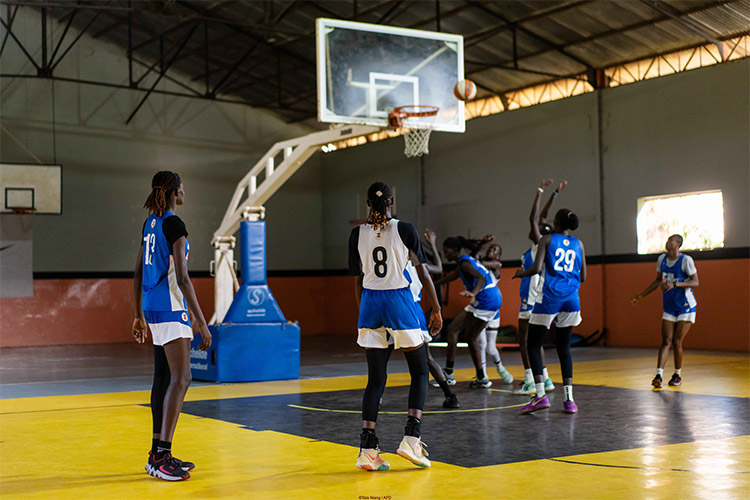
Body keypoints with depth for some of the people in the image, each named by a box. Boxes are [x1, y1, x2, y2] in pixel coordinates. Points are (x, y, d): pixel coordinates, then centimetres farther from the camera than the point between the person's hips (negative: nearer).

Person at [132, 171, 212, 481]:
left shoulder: (150, 223, 14)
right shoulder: (174, 224, -13)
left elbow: (138, 274, 18)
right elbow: (182, 277, -19)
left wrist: (139, 315, 25)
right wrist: (201, 322, -18)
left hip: (153, 308, 9)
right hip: (171, 308, -9)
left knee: (164, 379, 12)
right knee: (180, 379, -10)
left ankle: (159, 454, 17)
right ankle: (161, 456, -13)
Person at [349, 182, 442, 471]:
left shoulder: (358, 234, 4)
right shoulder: (404, 230, -5)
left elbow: (358, 281, 9)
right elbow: (423, 273, -3)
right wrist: (436, 309, 5)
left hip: (370, 302, 3)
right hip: (400, 301, -3)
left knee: (376, 379, 7)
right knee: (420, 372, 11)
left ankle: (367, 449, 0)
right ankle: (411, 438, -2)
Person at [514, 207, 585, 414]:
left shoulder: (547, 239, 1)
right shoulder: (578, 244, 13)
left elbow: (536, 268, -10)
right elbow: (583, 277, 12)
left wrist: (521, 273, 10)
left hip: (550, 296, -4)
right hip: (571, 297, 4)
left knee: (533, 344, 4)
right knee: (563, 346, 12)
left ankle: (541, 395, -8)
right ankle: (569, 399, 5)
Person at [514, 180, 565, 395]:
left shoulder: (540, 245, -10)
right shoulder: (537, 247, 12)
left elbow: (534, 218, -18)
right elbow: (541, 218, 18)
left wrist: (540, 192, -16)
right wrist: (554, 194, 21)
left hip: (532, 300, -10)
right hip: (531, 298, 10)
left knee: (525, 339, -7)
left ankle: (529, 381, -8)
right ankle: (545, 379, 16)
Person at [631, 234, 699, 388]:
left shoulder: (686, 260, -12)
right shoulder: (662, 259, 6)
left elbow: (695, 282, -16)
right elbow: (658, 280, 19)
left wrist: (675, 284, -28)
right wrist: (641, 295, 20)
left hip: (686, 307, -4)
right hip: (669, 308, 4)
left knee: (677, 342, -3)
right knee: (666, 341, -6)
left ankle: (677, 374, 16)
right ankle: (658, 375, -16)